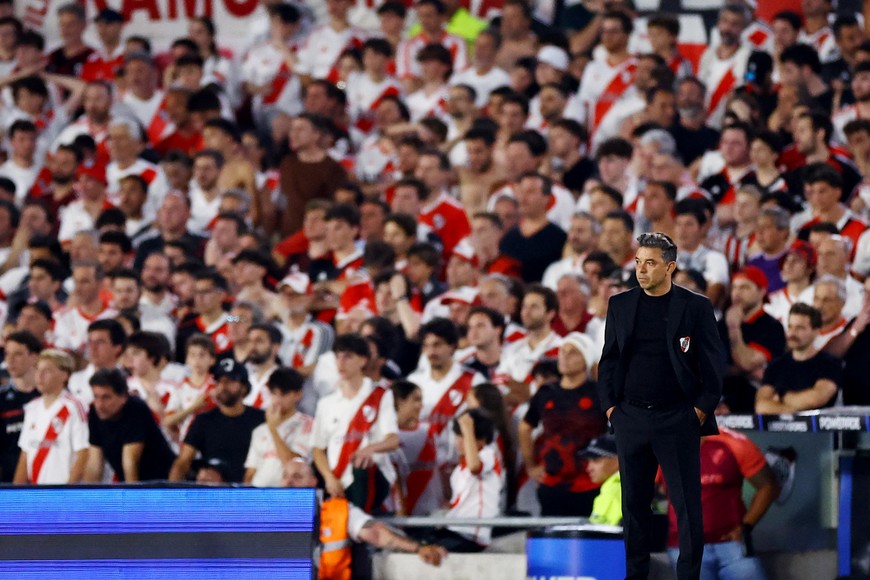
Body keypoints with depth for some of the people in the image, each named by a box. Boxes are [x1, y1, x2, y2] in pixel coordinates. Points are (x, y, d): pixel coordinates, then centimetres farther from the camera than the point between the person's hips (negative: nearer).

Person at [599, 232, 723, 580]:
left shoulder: (696, 308, -2)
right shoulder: (620, 306, 8)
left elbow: (713, 364, -1)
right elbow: (608, 359, 12)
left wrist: (702, 409, -7)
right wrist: (609, 405, 3)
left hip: (678, 419, -3)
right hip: (630, 418, 3)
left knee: (687, 504, -3)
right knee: (634, 502, 7)